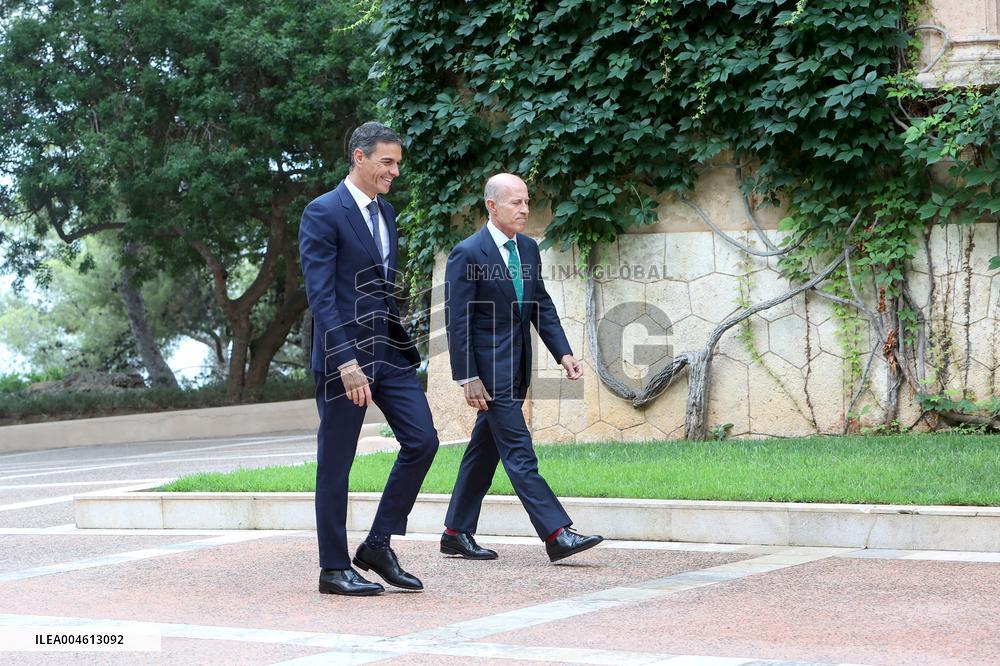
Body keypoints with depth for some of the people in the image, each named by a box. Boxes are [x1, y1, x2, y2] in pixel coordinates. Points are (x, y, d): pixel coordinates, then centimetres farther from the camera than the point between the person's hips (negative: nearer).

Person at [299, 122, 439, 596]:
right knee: (335, 464, 1)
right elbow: (320, 295, -16)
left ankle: (378, 545, 12)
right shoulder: (323, 213, -10)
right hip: (344, 353, -8)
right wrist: (347, 363, -22)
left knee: (422, 440, 0)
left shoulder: (385, 212, 15)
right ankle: (334, 569, 10)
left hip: (390, 351, 8)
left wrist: (400, 341, 17)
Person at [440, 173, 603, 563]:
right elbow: (458, 322, -13)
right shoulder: (468, 254, -13)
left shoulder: (528, 249, 10)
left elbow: (542, 307, 13)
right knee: (519, 452, -9)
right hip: (489, 366, -8)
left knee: (485, 450, 13)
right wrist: (468, 378, -17)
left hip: (516, 367, 8)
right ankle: (556, 534, -13)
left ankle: (457, 534, 21)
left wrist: (563, 353, 1)